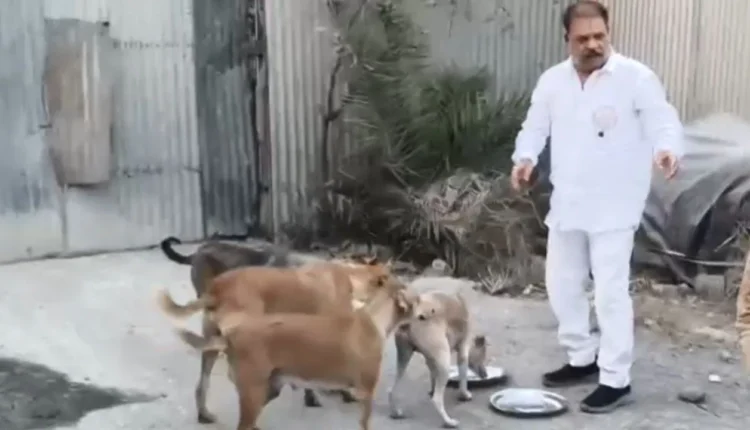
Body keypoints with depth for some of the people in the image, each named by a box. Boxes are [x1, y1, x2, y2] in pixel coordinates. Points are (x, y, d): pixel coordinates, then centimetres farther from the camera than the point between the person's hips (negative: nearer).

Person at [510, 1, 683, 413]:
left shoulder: (636, 77, -8)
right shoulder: (553, 80, 6)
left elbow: (663, 120, -14)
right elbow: (535, 125, 7)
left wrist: (667, 150, -38)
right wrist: (525, 157, -14)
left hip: (614, 207, -6)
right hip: (566, 204, 6)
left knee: (610, 291, -6)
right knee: (562, 284, 13)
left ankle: (616, 379, 5)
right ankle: (582, 358, 31)